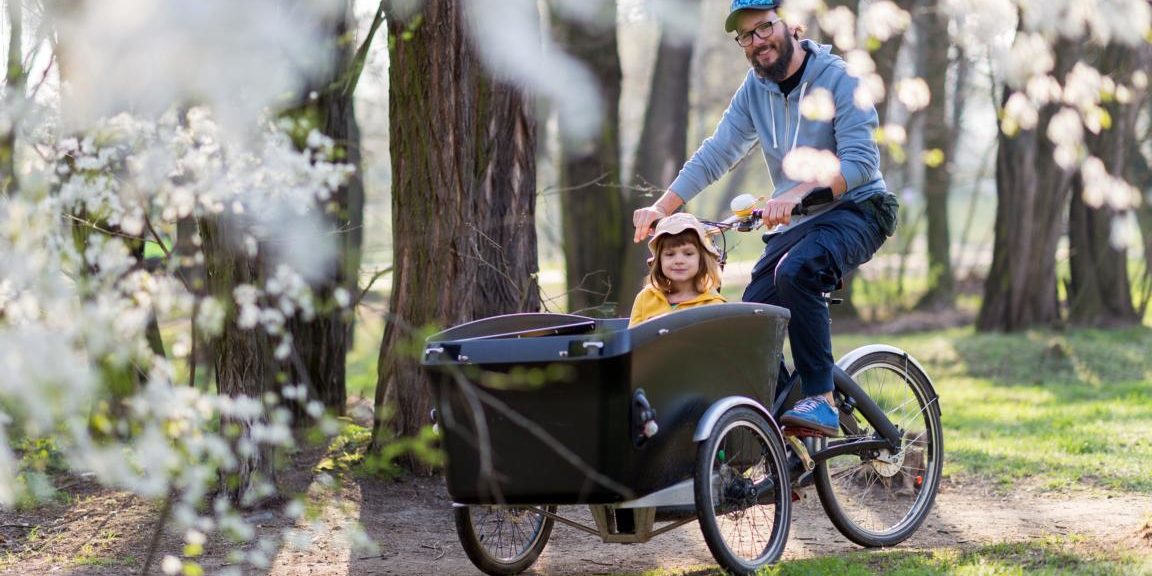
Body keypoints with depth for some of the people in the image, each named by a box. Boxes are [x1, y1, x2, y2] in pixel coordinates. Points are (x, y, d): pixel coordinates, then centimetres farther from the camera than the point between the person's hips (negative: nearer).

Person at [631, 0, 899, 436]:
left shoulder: (839, 79, -14)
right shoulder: (754, 90, 4)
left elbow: (860, 161, -24)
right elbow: (714, 155, 3)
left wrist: (795, 194, -39)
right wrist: (661, 208, -10)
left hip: (856, 209, -7)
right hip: (795, 222, 7)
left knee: (795, 271, -35)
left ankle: (822, 399, -31)